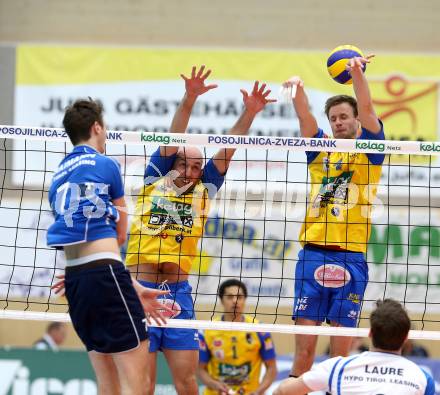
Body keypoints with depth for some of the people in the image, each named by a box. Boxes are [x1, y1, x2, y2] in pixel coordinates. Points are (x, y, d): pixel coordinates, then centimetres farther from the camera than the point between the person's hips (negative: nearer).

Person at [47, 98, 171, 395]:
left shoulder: (59, 176, 21)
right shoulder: (106, 165, 1)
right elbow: (121, 236, 11)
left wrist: (134, 290, 16)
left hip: (75, 279, 8)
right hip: (104, 273, -8)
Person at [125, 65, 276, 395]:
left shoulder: (203, 192, 12)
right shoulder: (155, 182, 7)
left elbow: (226, 150, 4)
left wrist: (249, 114, -7)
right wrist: (189, 99, -16)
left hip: (178, 293, 3)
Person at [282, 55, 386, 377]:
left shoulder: (368, 150, 8)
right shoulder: (321, 149, 15)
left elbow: (367, 111, -9)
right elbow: (304, 116, -1)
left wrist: (358, 73, -25)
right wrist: (298, 88, -21)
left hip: (351, 259, -2)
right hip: (312, 255, 2)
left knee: (340, 352, -1)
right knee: (304, 348, -1)